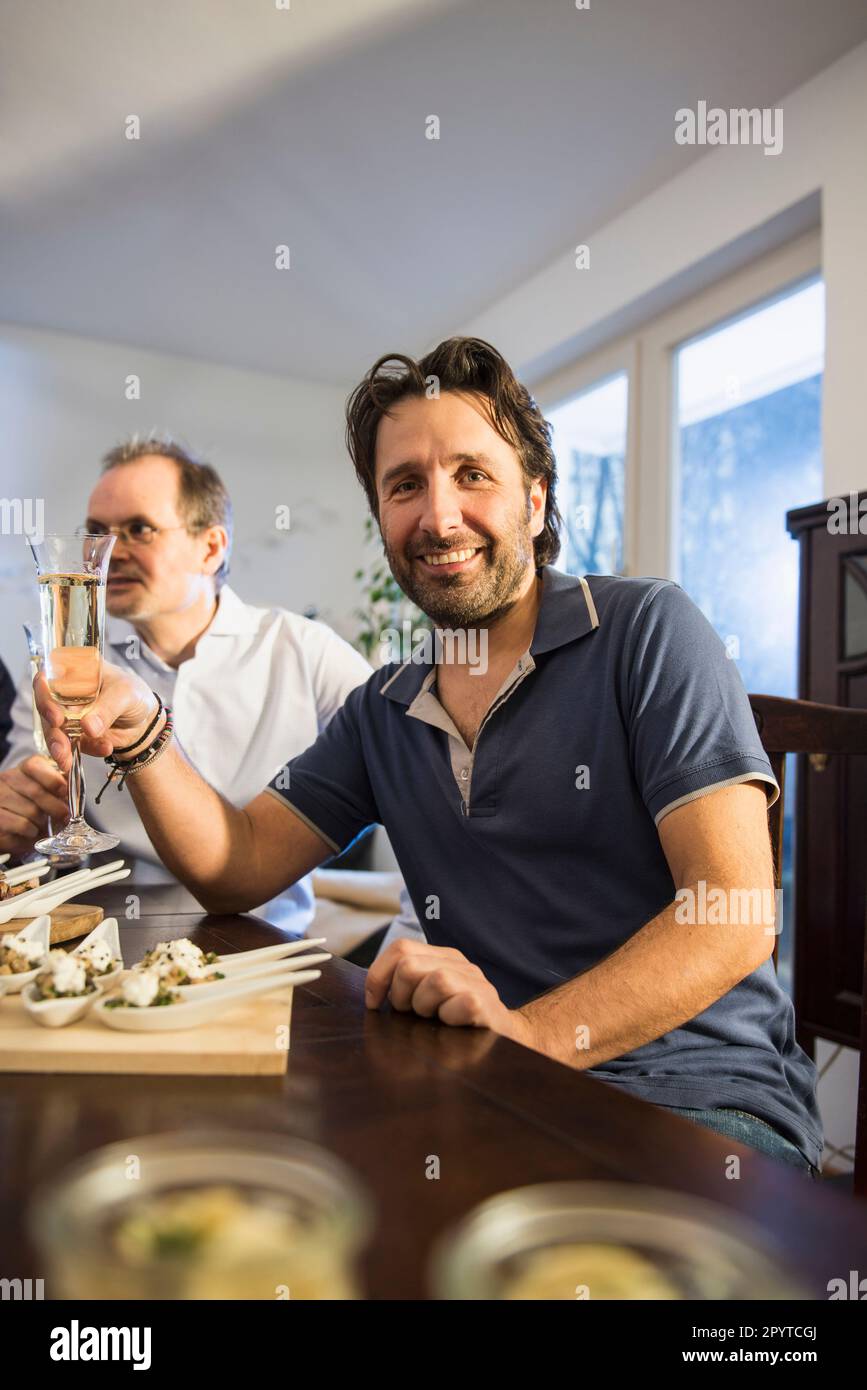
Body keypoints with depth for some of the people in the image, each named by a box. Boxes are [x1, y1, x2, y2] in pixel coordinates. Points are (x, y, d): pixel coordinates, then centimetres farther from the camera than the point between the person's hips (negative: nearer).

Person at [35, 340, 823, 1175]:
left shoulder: (648, 630, -8)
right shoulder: (384, 710, 11)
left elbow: (734, 915, -15)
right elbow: (238, 869, 9)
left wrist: (532, 1032, -28)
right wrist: (142, 737, -8)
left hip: (698, 1099, -3)